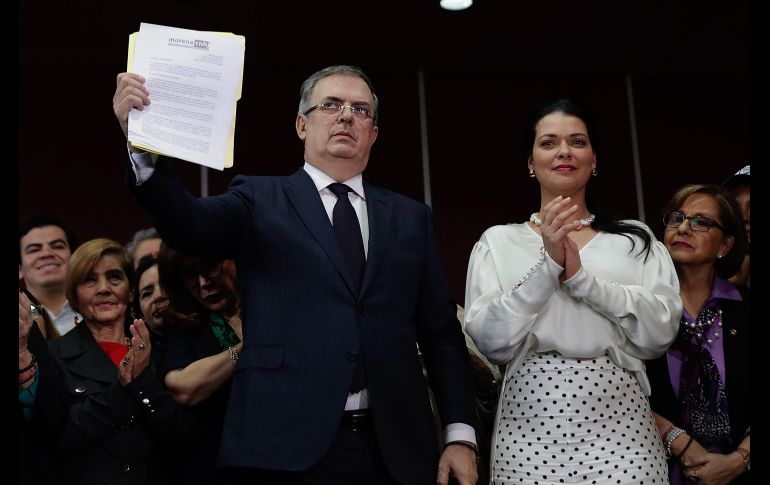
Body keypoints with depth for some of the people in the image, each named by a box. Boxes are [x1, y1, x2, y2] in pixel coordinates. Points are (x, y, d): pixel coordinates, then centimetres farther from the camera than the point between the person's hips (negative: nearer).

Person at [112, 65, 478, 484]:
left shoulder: (410, 218, 12)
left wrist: (460, 434, 1)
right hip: (285, 448, -2)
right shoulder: (259, 200, 6)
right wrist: (143, 146, -30)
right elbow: (190, 227, -14)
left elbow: (442, 333, 9)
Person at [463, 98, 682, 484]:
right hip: (529, 428, 0)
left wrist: (581, 277, -13)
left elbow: (661, 332, -4)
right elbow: (491, 342, -5)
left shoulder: (636, 238, 8)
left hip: (621, 423, 1)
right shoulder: (498, 241, 5)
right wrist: (548, 264, -14)